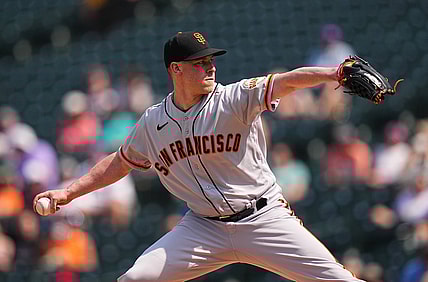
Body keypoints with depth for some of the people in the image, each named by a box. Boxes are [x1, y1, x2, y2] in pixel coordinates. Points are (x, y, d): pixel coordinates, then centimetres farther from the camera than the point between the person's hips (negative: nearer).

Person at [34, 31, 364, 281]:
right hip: (204, 228, 3)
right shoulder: (153, 122, 3)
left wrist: (336, 73, -42)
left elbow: (287, 81, -25)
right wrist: (69, 192, 15)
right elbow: (120, 163, 19)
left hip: (263, 218, -3)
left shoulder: (236, 99, -10)